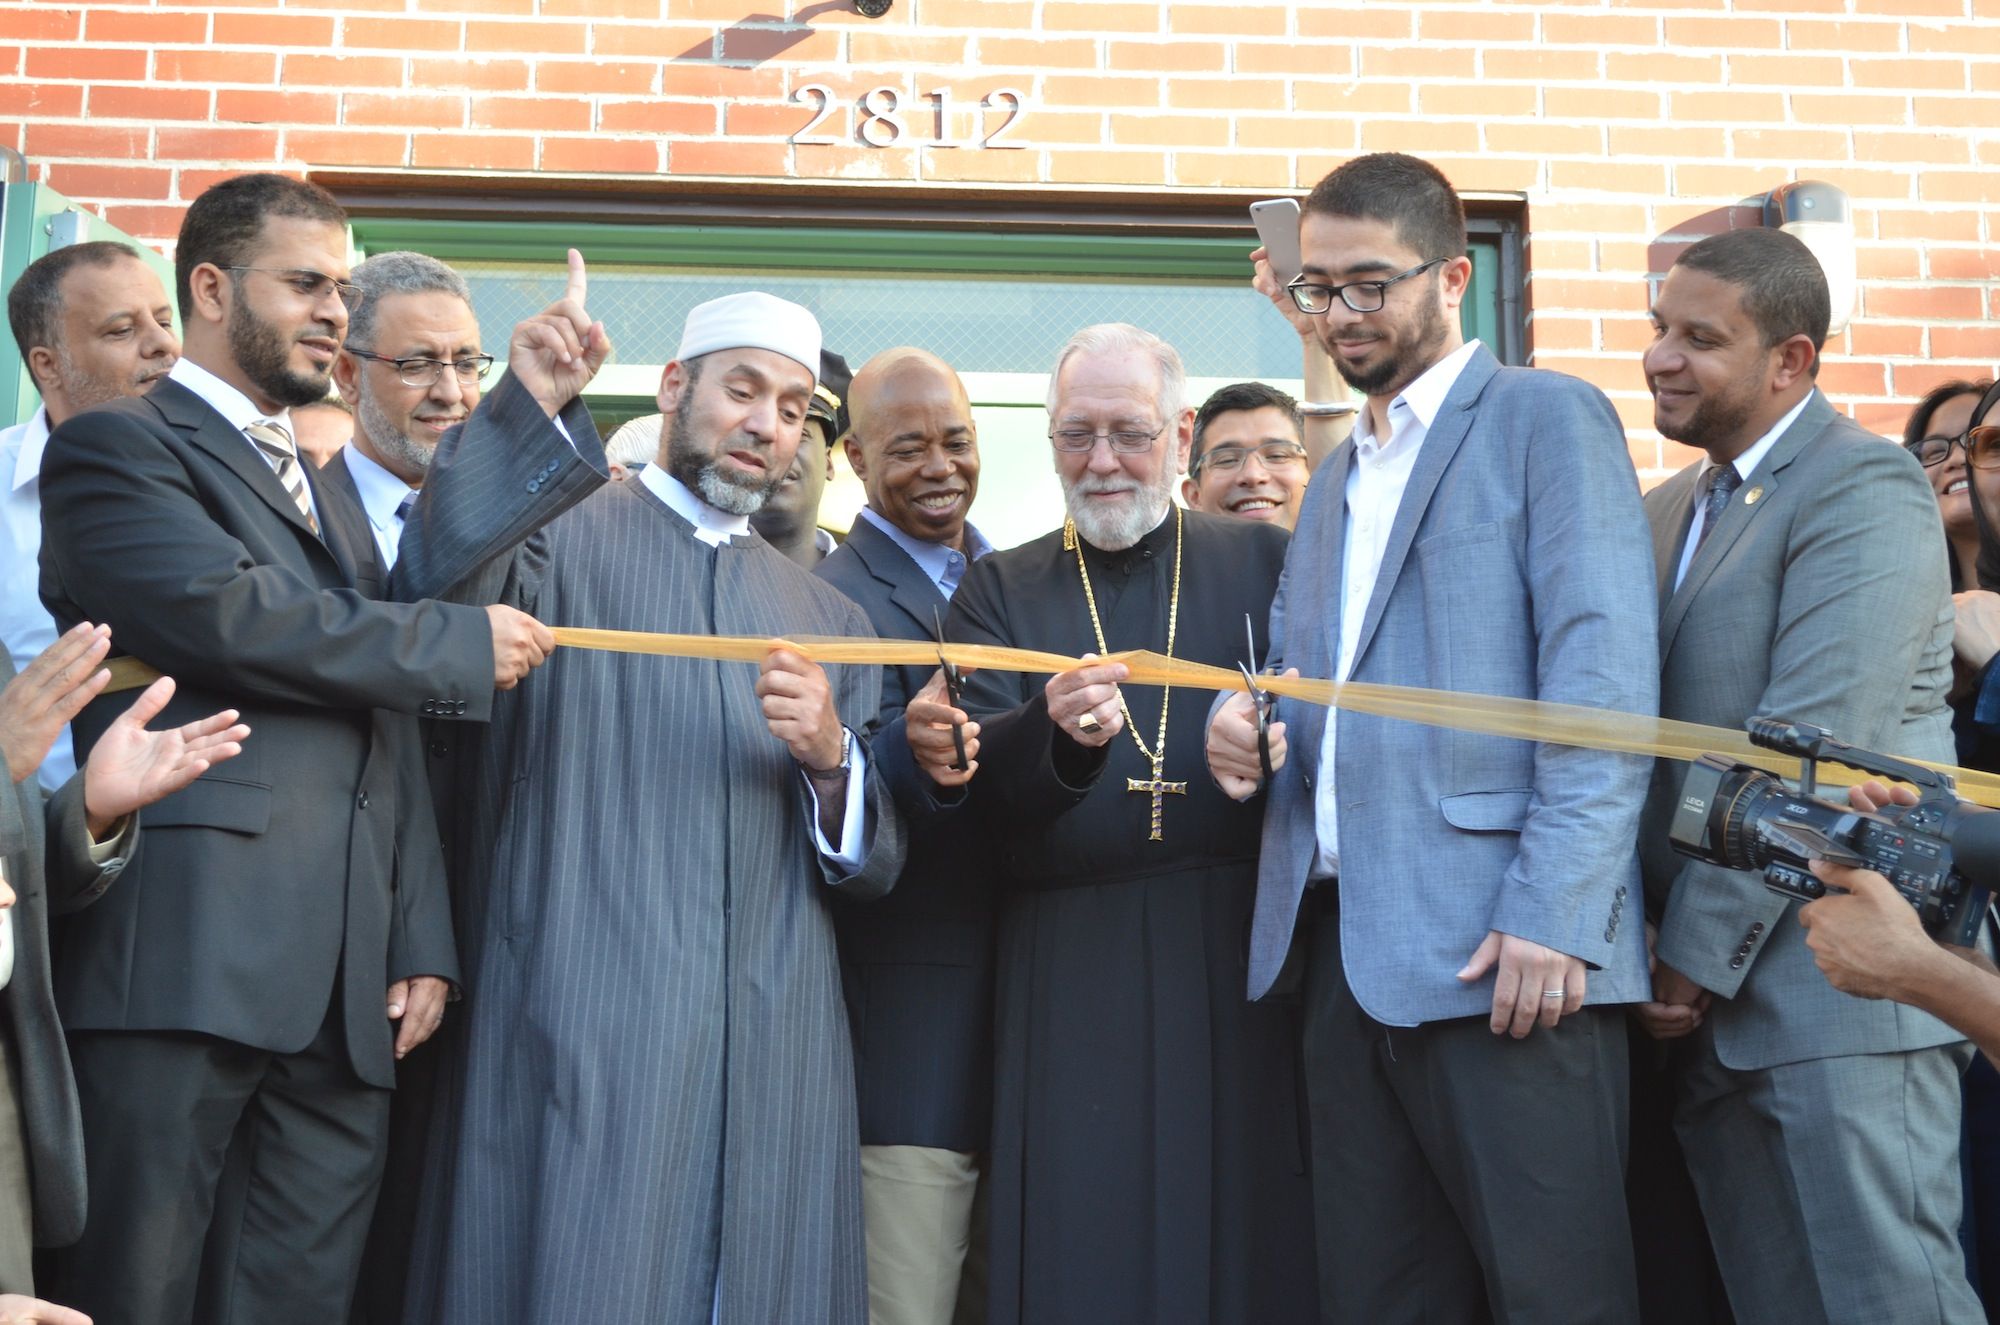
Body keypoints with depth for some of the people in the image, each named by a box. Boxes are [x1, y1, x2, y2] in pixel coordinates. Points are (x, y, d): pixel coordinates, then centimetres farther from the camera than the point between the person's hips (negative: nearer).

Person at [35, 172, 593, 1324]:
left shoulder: (329, 489, 27)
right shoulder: (116, 447, 3)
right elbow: (233, 618, -15)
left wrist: (422, 940, 12)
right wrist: (470, 646, -5)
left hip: (345, 995, 7)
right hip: (190, 962, -7)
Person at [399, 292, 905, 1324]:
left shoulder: (830, 619, 20)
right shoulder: (559, 535, 9)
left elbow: (877, 868, 15)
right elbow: (439, 580, -16)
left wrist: (830, 758, -5)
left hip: (775, 1056, 4)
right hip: (582, 1034, -4)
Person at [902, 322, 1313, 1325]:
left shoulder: (1265, 561, 11)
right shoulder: (999, 588, 11)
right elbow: (982, 789, -3)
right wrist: (1057, 729, -23)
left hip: (1244, 956, 0)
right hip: (1073, 974, 0)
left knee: (1247, 1241, -1)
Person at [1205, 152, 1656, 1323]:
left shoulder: (1547, 419, 0)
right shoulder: (1339, 475, 23)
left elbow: (1603, 678, -10)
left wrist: (1556, 915, -19)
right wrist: (1243, 721, 5)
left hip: (1503, 951, -7)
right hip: (1348, 948, 7)